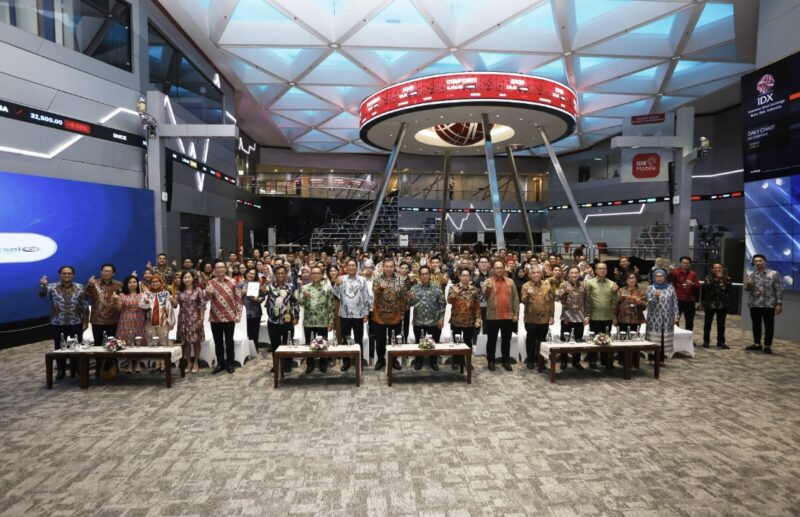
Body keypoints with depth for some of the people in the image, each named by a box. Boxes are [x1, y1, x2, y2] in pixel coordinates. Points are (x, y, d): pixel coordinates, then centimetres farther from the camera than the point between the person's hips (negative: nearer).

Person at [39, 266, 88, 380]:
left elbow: (85, 305, 3)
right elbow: (42, 295, -22)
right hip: (57, 324, 0)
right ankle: (61, 371, 24)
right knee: (59, 348, 9)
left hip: (76, 323, 0)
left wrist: (85, 321, 0)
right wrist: (43, 285, -43)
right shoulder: (52, 287, -1)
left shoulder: (80, 288, 1)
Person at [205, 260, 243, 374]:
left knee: (229, 341, 6)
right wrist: (209, 292, -29)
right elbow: (207, 297, -7)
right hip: (215, 317, 1)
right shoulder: (211, 282, 3)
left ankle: (230, 363, 18)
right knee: (218, 342, 10)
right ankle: (220, 363, 22)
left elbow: (238, 298, 2)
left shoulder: (232, 282, 1)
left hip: (229, 317, -1)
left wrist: (238, 314, -3)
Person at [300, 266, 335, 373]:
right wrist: (304, 297, -26)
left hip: (323, 322, -1)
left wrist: (331, 321, -5)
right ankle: (310, 364, 23)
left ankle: (323, 364, 21)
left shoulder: (327, 288, 0)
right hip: (308, 321, 1)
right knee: (309, 344, 9)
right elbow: (301, 303, -5)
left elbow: (330, 306, -1)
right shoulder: (304, 287, 4)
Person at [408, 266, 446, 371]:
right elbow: (410, 303, -5)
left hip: (434, 322, 0)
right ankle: (418, 362, 27)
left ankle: (434, 362, 27)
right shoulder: (414, 288, 2)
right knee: (419, 343, 11)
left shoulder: (437, 288, 0)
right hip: (418, 322, 1)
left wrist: (441, 318, -6)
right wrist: (411, 299, -27)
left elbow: (442, 304, 0)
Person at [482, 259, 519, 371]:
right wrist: (488, 288, -34)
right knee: (491, 340, 7)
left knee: (506, 340, 12)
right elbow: (483, 296, -14)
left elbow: (515, 298, 8)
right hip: (492, 316, -2)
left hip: (508, 316, 2)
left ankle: (506, 361, 23)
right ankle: (491, 361, 19)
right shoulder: (487, 282, 0)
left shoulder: (510, 282, 8)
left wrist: (516, 313, 2)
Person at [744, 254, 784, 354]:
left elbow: (779, 289, -2)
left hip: (769, 304, -2)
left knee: (769, 325, 3)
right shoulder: (750, 274, 6)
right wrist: (748, 285, -22)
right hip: (754, 304, 2)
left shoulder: (774, 273, 0)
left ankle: (767, 345, 12)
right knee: (756, 325, 10)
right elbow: (746, 289, 3)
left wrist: (779, 304, -7)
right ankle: (757, 343, 21)